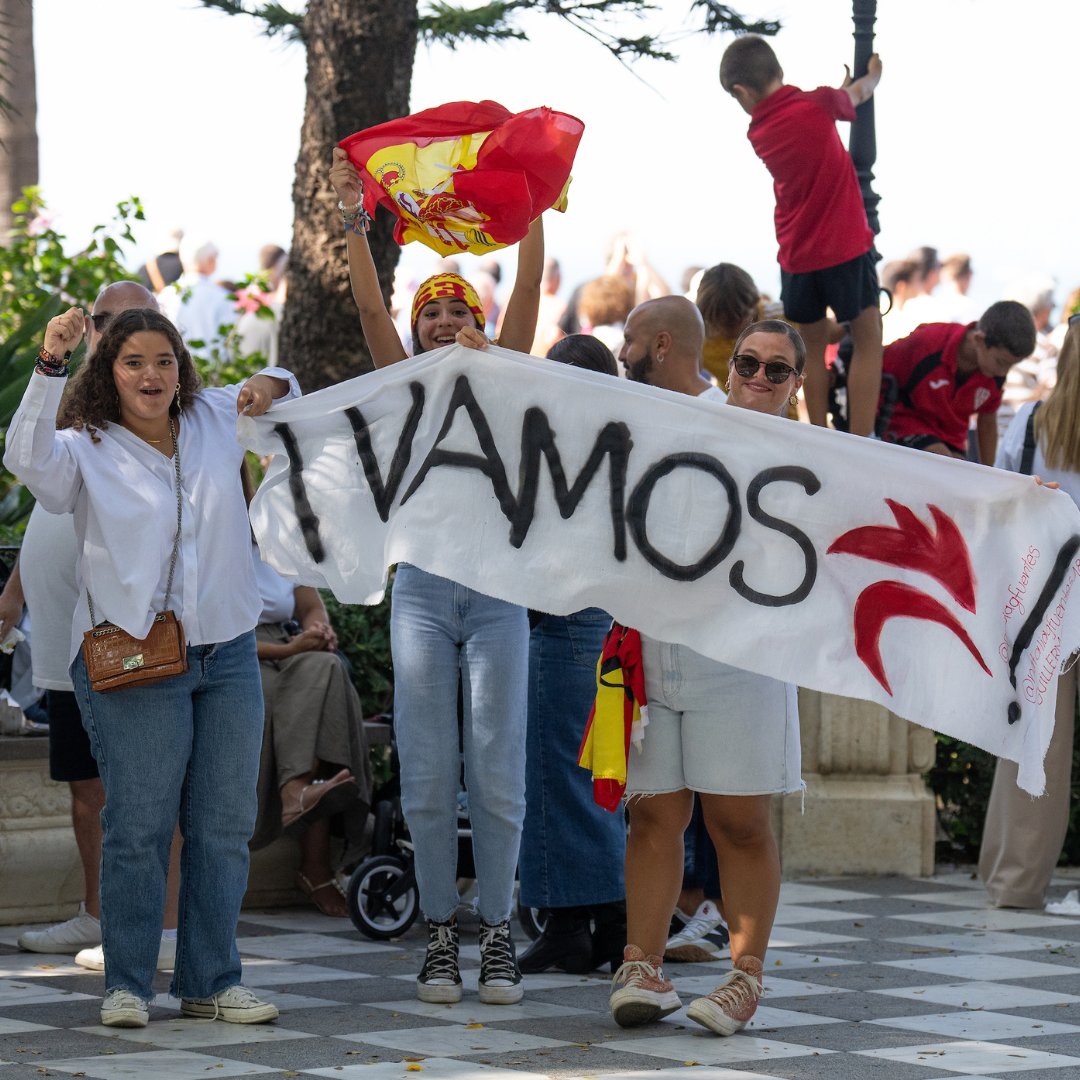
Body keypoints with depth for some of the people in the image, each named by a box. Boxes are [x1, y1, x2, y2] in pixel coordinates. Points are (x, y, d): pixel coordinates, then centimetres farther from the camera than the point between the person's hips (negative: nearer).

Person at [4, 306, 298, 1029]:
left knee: (225, 826, 6)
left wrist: (269, 387, 4)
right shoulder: (86, 451, -1)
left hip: (228, 656, 5)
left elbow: (284, 388, 29)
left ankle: (212, 982, 14)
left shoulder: (215, 421, 11)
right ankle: (127, 985, 4)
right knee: (138, 827, -6)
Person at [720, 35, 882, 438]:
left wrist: (845, 87, 31)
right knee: (867, 339, 5)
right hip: (846, 248, -4)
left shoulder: (758, 132, 2)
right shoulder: (817, 103, -10)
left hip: (796, 256, 4)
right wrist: (873, 75, 34)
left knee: (812, 347, 17)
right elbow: (858, 95, 12)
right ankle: (859, 447, -1)